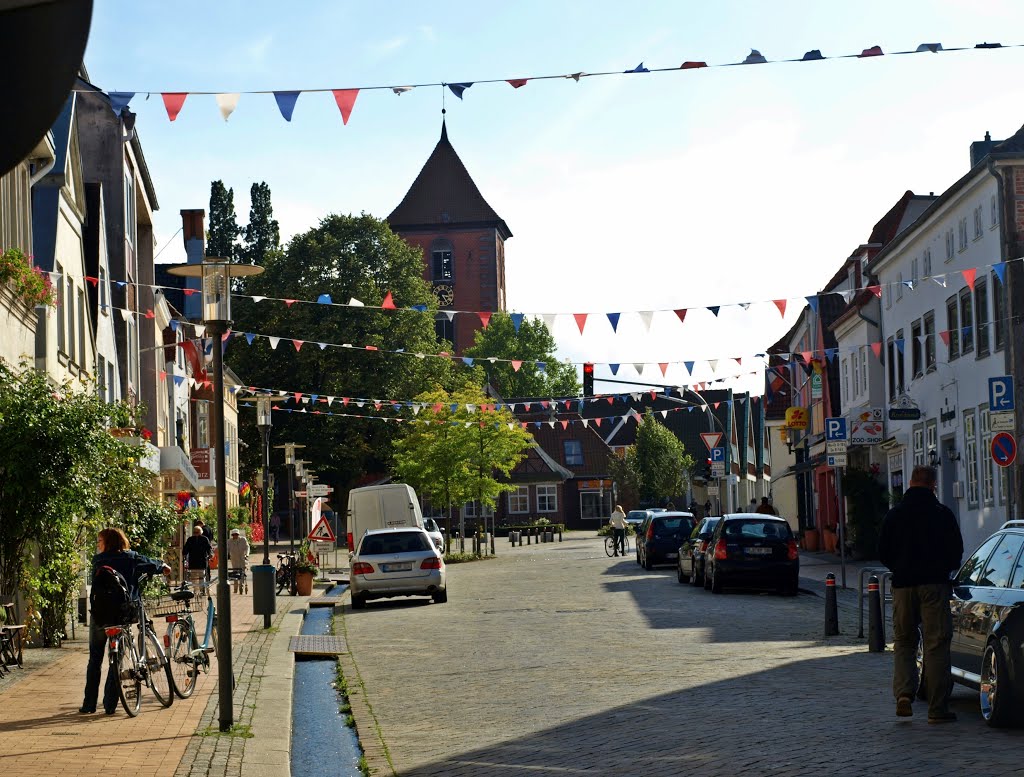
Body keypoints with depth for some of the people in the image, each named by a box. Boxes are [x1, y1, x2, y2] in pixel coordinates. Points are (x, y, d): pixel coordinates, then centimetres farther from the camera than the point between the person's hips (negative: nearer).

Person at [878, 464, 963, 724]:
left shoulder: (895, 514, 4)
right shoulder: (942, 513, -2)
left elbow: (883, 552, 6)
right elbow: (956, 550, 0)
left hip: (903, 585, 2)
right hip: (935, 584, -2)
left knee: (904, 642, 14)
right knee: (936, 645, 0)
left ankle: (903, 693, -7)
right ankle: (937, 708, -1)